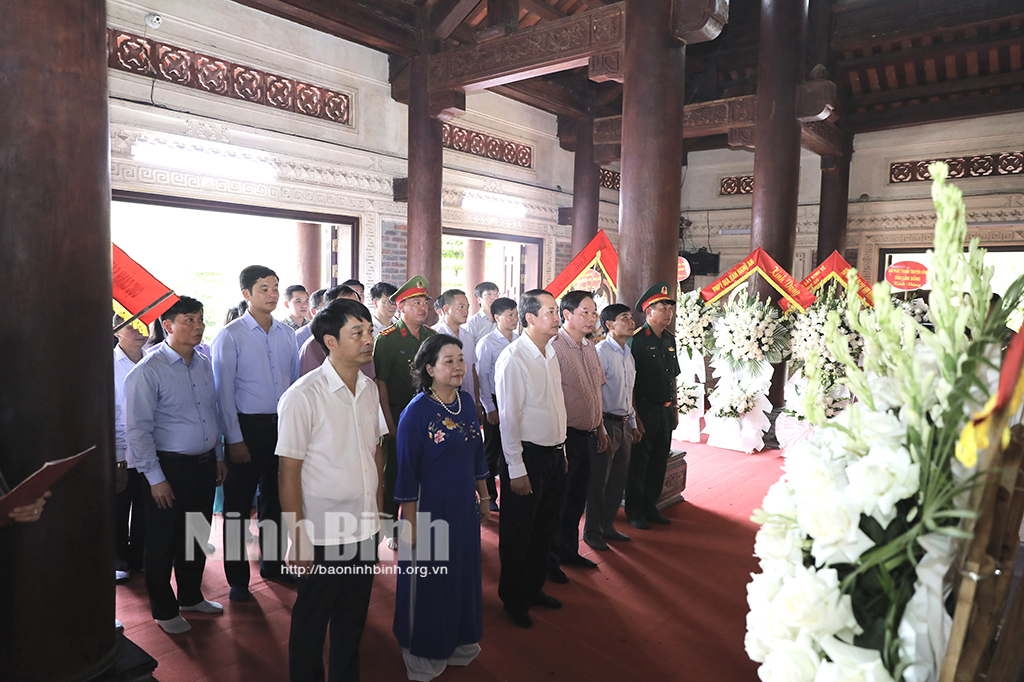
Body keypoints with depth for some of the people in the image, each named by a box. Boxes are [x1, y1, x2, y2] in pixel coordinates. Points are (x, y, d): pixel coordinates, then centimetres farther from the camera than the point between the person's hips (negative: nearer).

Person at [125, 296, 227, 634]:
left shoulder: (204, 363, 6)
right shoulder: (147, 372, -15)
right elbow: (138, 430, -14)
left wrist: (219, 456, 15)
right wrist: (155, 478, -14)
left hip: (205, 464, 6)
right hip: (170, 467, -6)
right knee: (164, 542, 9)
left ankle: (191, 596, 39)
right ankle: (163, 610, 29)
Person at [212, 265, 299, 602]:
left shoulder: (287, 333, 7)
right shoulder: (230, 336, -6)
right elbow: (224, 391, -7)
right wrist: (234, 439, -10)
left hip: (283, 424, 5)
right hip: (247, 426, -4)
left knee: (277, 497, 16)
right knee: (239, 502, 6)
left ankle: (273, 563, 34)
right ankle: (237, 579, 20)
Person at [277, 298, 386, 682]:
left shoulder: (369, 390, 3)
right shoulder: (302, 397, -17)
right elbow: (289, 473, -15)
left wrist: (376, 506, 13)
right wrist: (298, 540, -13)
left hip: (365, 529, 6)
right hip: (323, 533, -6)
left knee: (353, 615, 21)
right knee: (312, 620, 15)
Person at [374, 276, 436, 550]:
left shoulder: (432, 337, 7)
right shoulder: (387, 339, -9)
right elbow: (380, 383, -11)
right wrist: (390, 424, -14)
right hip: (398, 416, -5)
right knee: (394, 470, 4)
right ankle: (393, 525, 20)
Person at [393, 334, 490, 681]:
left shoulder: (466, 401, 1)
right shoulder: (416, 412, -18)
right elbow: (407, 470, -16)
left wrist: (483, 496, 15)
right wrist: (410, 522, -14)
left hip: (464, 505, 6)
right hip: (430, 507, -6)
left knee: (464, 571, 19)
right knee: (429, 578, 10)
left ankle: (458, 640, 41)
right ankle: (424, 652, 33)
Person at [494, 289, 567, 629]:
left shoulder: (551, 353, 8)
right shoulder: (513, 358, -17)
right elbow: (509, 418, -18)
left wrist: (562, 450, 14)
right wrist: (516, 469, -17)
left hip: (554, 454, 8)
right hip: (527, 456, -8)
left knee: (544, 527, 20)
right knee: (517, 533, 8)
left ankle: (534, 589, 39)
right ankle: (514, 600, 27)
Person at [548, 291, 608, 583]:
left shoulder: (590, 349, 11)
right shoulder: (555, 348, -16)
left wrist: (601, 429, 19)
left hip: (589, 435, 8)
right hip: (566, 436, -8)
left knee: (577, 497, 19)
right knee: (557, 500, 5)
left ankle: (569, 550, 35)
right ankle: (549, 559, 20)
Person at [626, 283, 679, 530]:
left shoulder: (670, 339, 12)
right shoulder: (638, 339, -12)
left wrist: (675, 409, 17)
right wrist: (634, 414, -18)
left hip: (665, 410, 8)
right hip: (645, 410, -7)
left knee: (659, 460, 14)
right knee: (639, 461, 3)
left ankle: (650, 507, 28)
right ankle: (635, 512, 17)